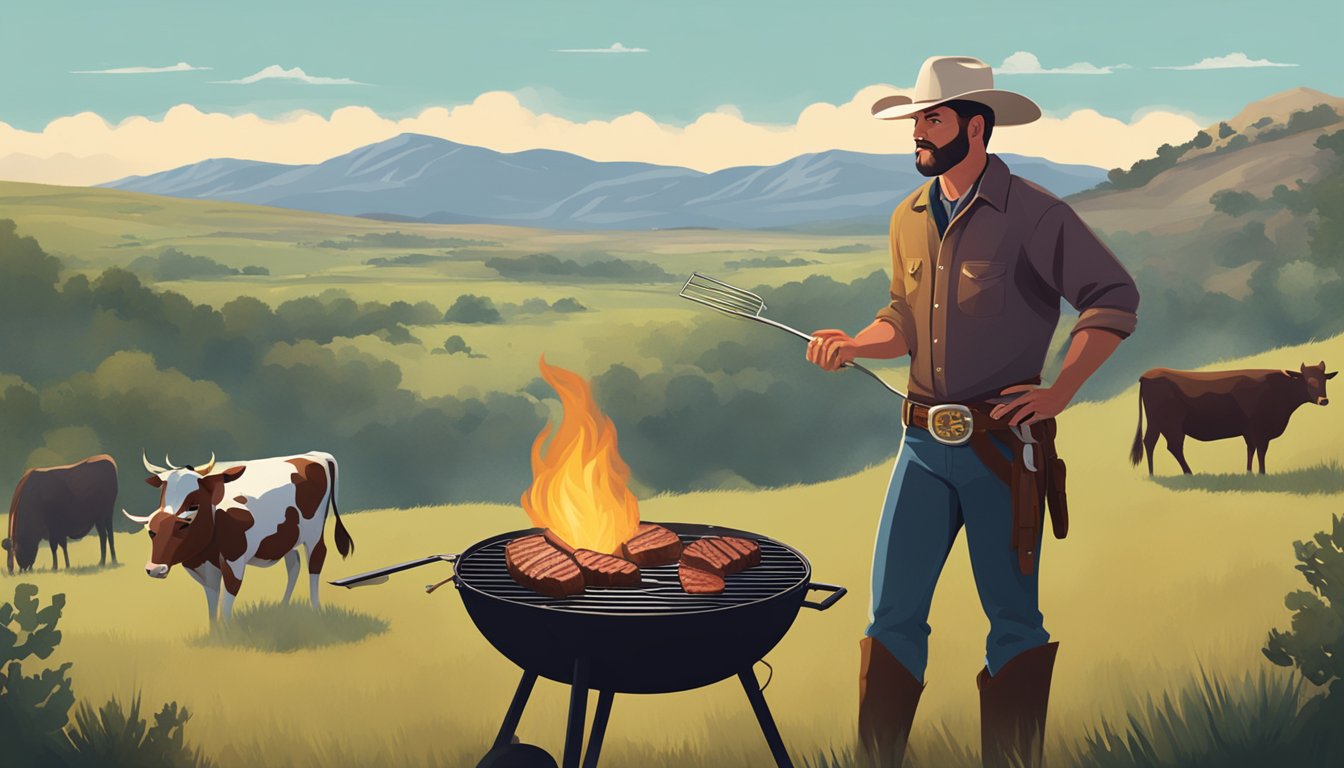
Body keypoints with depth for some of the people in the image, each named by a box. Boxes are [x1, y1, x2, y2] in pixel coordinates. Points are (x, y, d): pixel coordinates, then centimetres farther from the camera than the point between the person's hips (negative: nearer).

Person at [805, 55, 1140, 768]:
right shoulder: (909, 218, 9)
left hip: (1002, 444, -5)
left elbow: (1115, 297, -9)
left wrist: (1058, 392, -14)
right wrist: (854, 345, 0)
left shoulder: (1034, 213, -10)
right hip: (923, 442, 5)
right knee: (891, 611, 7)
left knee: (1013, 619, 7)